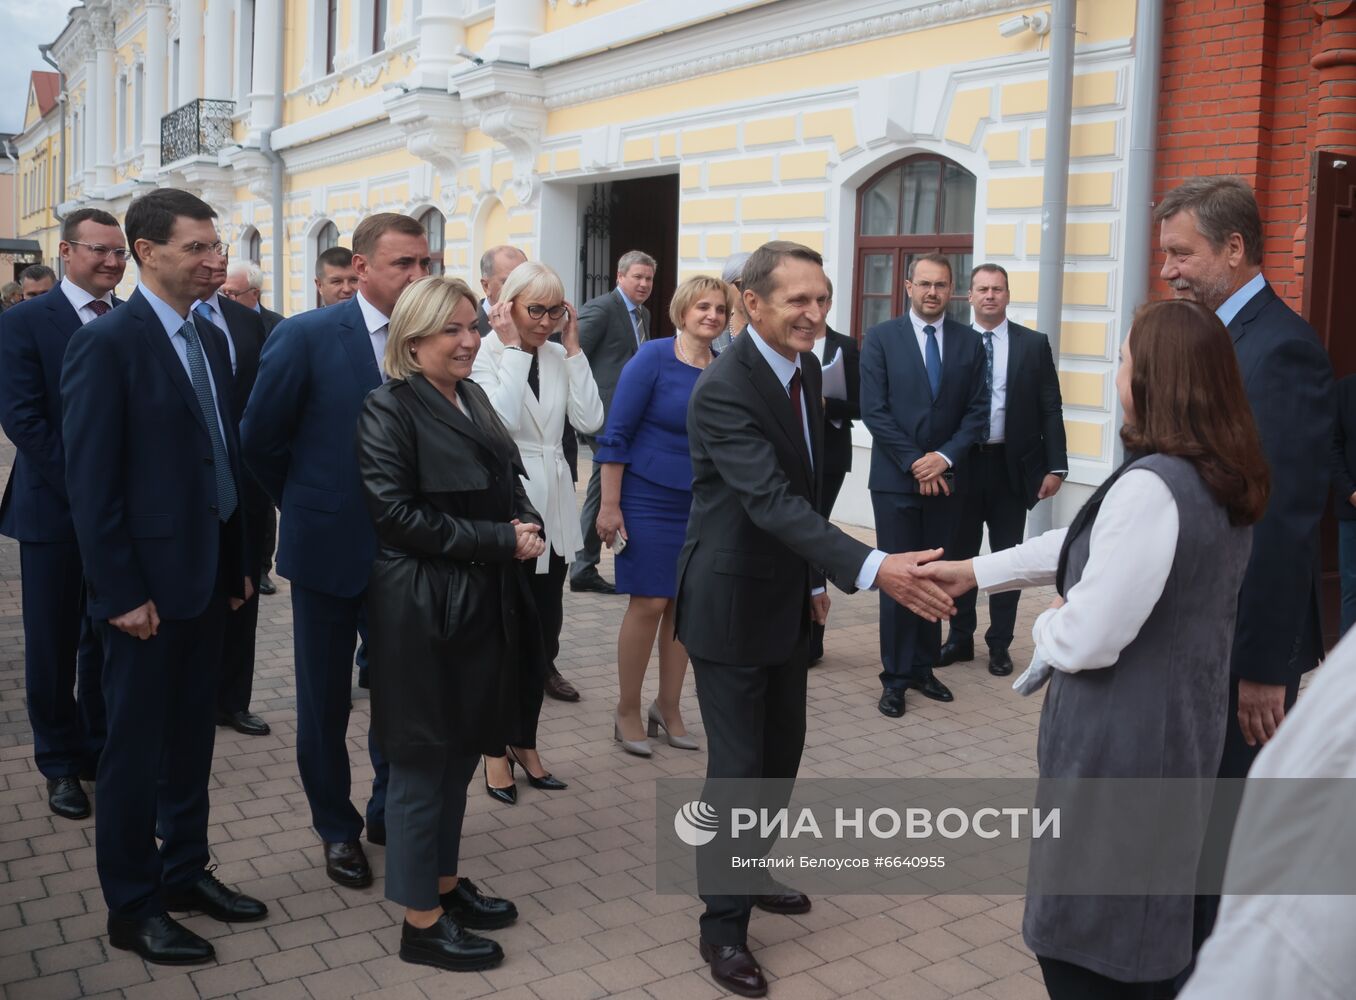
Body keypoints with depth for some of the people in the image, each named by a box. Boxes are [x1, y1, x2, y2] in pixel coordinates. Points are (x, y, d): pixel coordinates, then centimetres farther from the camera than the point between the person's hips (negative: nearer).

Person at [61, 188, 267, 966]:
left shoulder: (209, 339, 9)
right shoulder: (106, 341, -13)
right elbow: (90, 479, -15)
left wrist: (239, 561, 12)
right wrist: (121, 592, -17)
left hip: (209, 574, 7)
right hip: (149, 581, -7)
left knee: (192, 735, 16)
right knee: (136, 746, 6)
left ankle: (186, 871, 32)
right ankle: (131, 906, 21)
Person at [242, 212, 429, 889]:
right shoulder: (306, 337, -13)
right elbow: (260, 440, -3)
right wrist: (307, 507, 5)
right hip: (330, 549, -2)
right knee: (325, 700, 12)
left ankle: (390, 810, 34)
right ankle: (337, 828, 31)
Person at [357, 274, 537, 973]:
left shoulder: (473, 399, 11)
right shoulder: (389, 409, -12)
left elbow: (506, 488, 20)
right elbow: (397, 513, -20)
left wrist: (526, 524, -3)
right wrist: (498, 541, -20)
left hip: (485, 603, 8)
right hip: (424, 609, -8)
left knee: (460, 752, 17)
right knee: (423, 760, 3)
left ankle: (445, 882, 34)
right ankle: (421, 922, 17)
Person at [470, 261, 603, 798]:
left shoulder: (559, 357, 5)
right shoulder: (485, 354, -10)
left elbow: (590, 420, -6)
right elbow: (502, 419, -25)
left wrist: (572, 348, -5)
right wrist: (512, 347, -18)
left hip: (552, 510, 5)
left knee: (545, 634, 12)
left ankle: (525, 742, 28)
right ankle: (496, 749, 22)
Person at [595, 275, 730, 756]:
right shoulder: (654, 358, -11)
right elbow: (616, 433, -10)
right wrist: (609, 505, -13)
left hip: (704, 504, 4)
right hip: (650, 498, -4)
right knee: (649, 603, -1)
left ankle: (668, 709, 24)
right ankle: (628, 713, 16)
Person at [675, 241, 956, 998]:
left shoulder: (806, 369, 3)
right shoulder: (724, 389, -24)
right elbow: (772, 500, -34)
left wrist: (815, 579, 16)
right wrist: (873, 568, -42)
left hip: (787, 599, 8)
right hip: (731, 604, -8)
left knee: (783, 751, 18)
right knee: (738, 765, 1)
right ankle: (724, 924, 18)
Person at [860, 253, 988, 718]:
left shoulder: (969, 342, 6)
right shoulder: (881, 338, -1)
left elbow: (977, 412, 4)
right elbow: (874, 410, -7)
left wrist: (944, 457, -10)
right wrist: (915, 462, -12)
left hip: (944, 478, 3)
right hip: (895, 479, -3)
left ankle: (923, 667, 19)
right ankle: (895, 676, 9)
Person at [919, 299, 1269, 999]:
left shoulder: (1150, 487, -26)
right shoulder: (1221, 479, 4)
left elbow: (1085, 641, -26)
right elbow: (1088, 546, 14)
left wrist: (1047, 626, -3)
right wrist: (977, 571, 17)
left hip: (1120, 745, -9)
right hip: (1183, 728, 9)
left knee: (1079, 943, 9)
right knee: (1137, 930, 26)